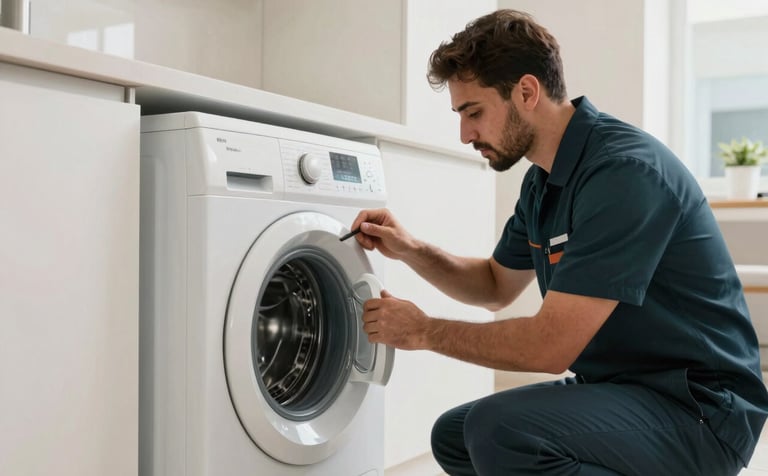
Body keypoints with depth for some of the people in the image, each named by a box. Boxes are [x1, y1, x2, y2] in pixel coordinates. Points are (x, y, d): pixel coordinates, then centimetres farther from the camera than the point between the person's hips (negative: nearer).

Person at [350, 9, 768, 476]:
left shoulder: (624, 171, -24)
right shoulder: (542, 182, 6)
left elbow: (551, 345, -27)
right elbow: (497, 286, 20)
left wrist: (424, 330, -12)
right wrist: (411, 250, 3)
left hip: (699, 405, -9)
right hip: (618, 387, 9)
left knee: (500, 429, -30)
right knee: (454, 435, 11)